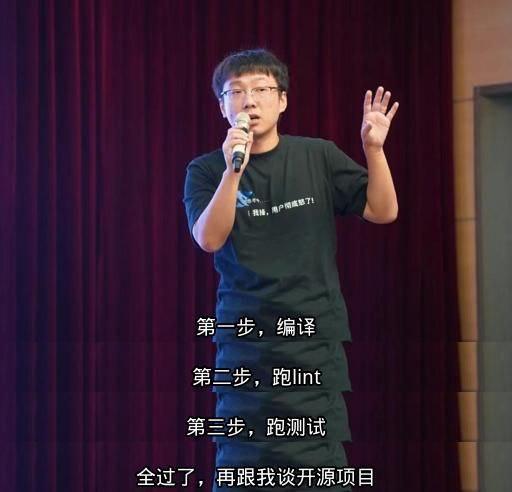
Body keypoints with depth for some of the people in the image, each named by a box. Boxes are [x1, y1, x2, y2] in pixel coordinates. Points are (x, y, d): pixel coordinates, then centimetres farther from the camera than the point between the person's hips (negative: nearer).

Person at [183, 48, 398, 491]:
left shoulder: (318, 158, 6)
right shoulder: (206, 170, 3)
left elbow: (383, 212, 5)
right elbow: (210, 239, -12)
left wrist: (374, 149, -11)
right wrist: (232, 171, -24)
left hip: (313, 339, 1)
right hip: (245, 341, 0)